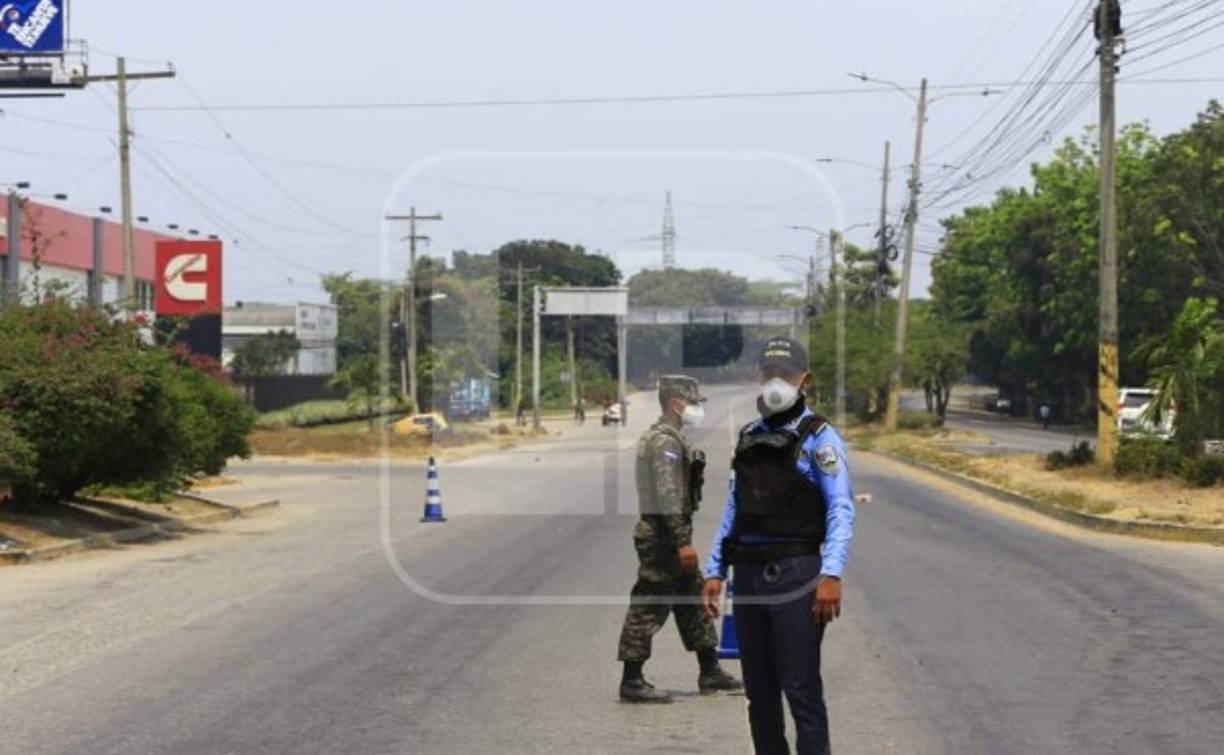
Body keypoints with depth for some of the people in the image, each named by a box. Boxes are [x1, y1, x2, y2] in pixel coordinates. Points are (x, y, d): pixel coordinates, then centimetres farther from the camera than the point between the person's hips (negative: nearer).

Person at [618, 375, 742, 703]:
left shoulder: (670, 439, 17)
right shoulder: (664, 441, -16)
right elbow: (668, 496, -23)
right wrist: (683, 541, -26)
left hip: (669, 538, 11)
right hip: (663, 537, -11)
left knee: (694, 602, 15)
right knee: (648, 608, -6)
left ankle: (710, 672, 22)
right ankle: (632, 682, -3)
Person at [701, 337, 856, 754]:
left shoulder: (817, 437, -3)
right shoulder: (749, 437, 16)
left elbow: (841, 509, -12)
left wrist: (831, 574, -23)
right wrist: (715, 571, 12)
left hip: (795, 575, -6)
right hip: (749, 576, 6)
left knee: (801, 687, -8)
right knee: (759, 690, 10)